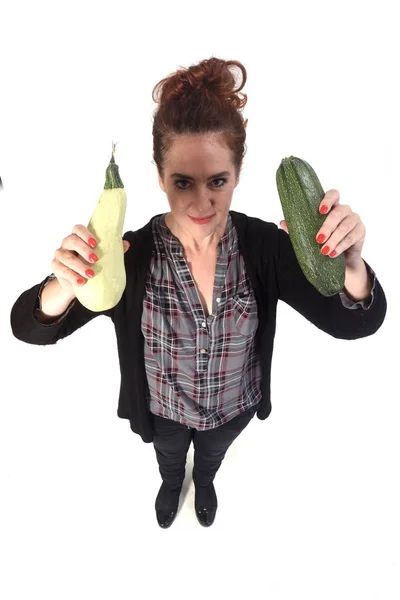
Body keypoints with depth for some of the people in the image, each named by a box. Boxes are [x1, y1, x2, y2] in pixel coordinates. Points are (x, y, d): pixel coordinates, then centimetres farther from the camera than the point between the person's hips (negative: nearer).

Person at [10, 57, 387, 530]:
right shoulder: (132, 254, -30)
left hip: (234, 406, 2)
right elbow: (29, 327, -28)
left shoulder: (264, 243, -26)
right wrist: (64, 287, -52)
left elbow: (355, 322, -27)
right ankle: (171, 484, 73)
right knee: (169, 457, 34)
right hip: (164, 410, -1)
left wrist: (351, 265, -50)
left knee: (212, 455, 36)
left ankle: (204, 483, 74)